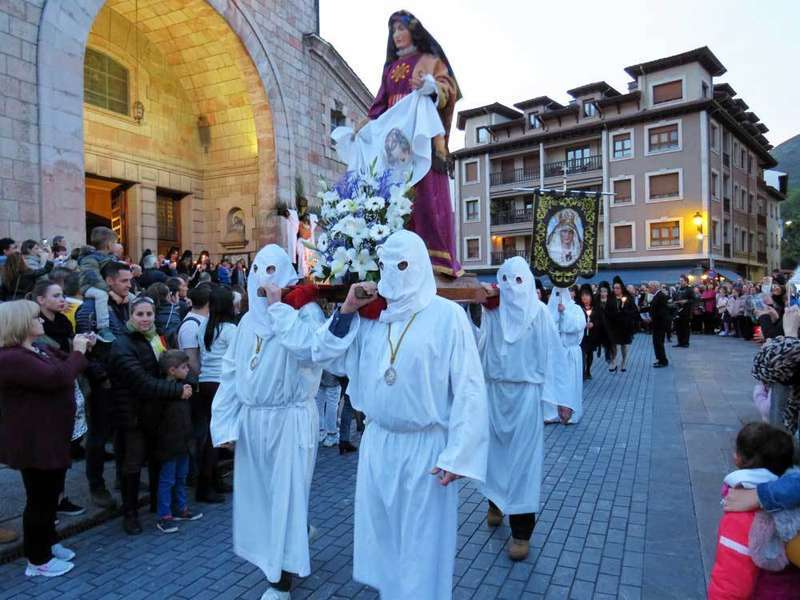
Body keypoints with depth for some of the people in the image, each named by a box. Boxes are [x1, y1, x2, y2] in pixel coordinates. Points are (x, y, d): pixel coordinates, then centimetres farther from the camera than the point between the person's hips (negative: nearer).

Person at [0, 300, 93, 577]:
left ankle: (48, 542, 38)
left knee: (50, 495, 22)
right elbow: (56, 378, -33)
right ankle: (37, 560, 18)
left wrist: (81, 349, 1)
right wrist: (77, 352, -19)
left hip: (52, 437, 10)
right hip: (33, 443, -10)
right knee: (40, 498, 3)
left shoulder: (40, 350, 9)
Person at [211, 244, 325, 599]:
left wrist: (278, 306, -21)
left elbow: (306, 346, -31)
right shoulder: (249, 320, 9)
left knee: (286, 495, 3)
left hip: (290, 420, -6)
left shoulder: (306, 311, -9)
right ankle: (270, 559, 40)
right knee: (255, 495, 17)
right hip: (251, 420, 6)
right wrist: (224, 423, 2)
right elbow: (230, 373, 8)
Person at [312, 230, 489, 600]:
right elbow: (326, 359, 8)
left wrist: (458, 455, -18)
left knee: (421, 543, 11)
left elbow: (469, 389, -14)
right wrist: (346, 311, -5)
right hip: (377, 443, 6)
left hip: (426, 447, -5)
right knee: (378, 535, 21)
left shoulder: (447, 315, -13)